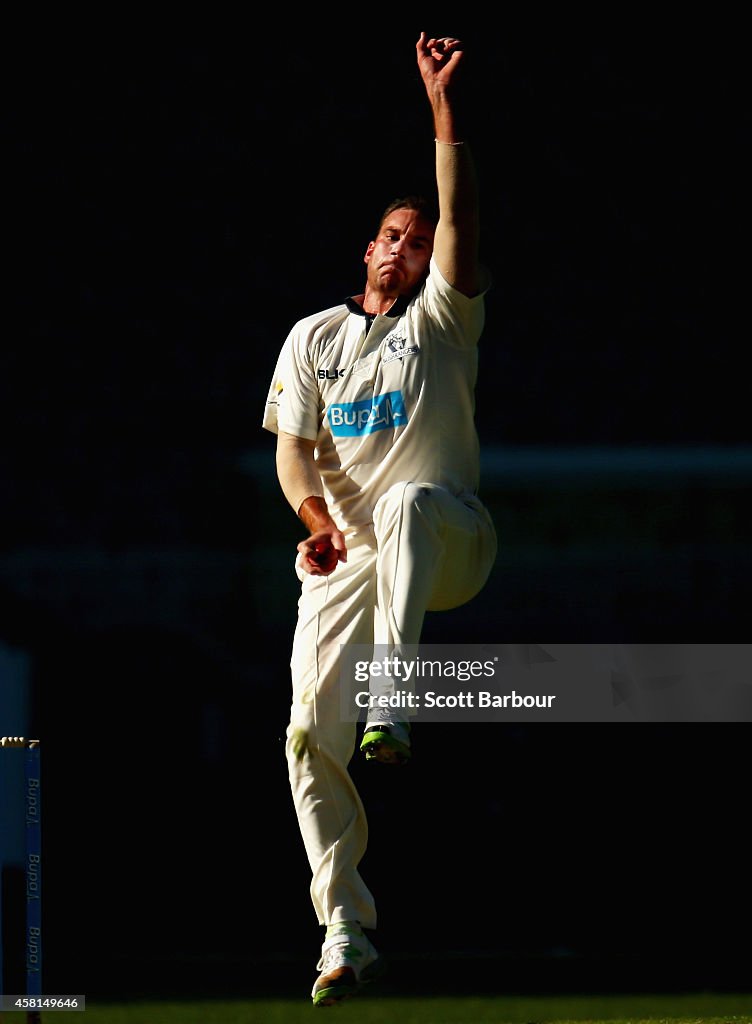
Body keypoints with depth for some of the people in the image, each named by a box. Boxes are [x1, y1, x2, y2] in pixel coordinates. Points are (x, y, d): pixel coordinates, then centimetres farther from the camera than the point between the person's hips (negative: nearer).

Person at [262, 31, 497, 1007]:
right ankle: (348, 933, -3)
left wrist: (446, 108, -17)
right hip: (346, 556, 4)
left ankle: (392, 705, -49)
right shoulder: (312, 337, 14)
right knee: (311, 732, -10)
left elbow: (460, 221, -9)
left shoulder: (443, 319, 6)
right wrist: (316, 518, -17)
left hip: (448, 545, -3)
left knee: (411, 502, -40)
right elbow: (293, 449, 5)